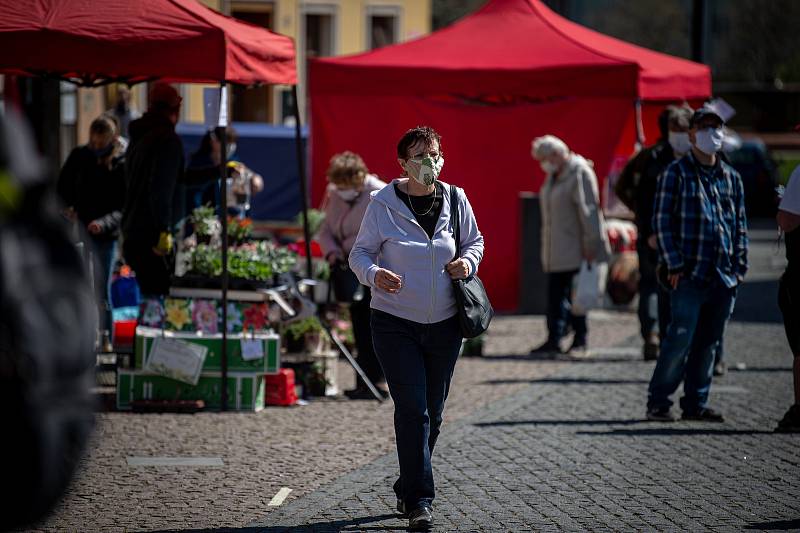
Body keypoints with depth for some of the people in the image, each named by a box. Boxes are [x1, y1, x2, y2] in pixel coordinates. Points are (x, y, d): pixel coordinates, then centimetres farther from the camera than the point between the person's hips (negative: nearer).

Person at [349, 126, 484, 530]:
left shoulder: (455, 200, 2)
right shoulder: (383, 204, -7)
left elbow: (475, 240, 17)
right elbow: (359, 253, -2)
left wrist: (468, 262, -5)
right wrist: (374, 273, -24)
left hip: (444, 325, 4)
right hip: (395, 324, -4)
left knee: (432, 413, 11)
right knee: (412, 409, -13)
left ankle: (407, 490, 30)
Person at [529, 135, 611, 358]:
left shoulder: (580, 174, -12)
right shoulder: (553, 175, 15)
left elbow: (588, 210, -16)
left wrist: (590, 246, -18)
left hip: (575, 250, -8)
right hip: (556, 251, 8)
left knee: (575, 295, -4)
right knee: (555, 294, 3)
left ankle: (580, 342, 2)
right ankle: (554, 340, 3)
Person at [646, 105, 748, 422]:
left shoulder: (731, 178, 16)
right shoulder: (676, 173, 0)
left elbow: (740, 226, 20)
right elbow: (662, 221, -3)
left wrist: (739, 266, 10)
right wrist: (674, 265, -10)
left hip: (724, 277, 6)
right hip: (688, 275, -5)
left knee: (708, 343, 8)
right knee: (681, 338, -11)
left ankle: (696, 404, 15)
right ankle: (658, 402, -3)